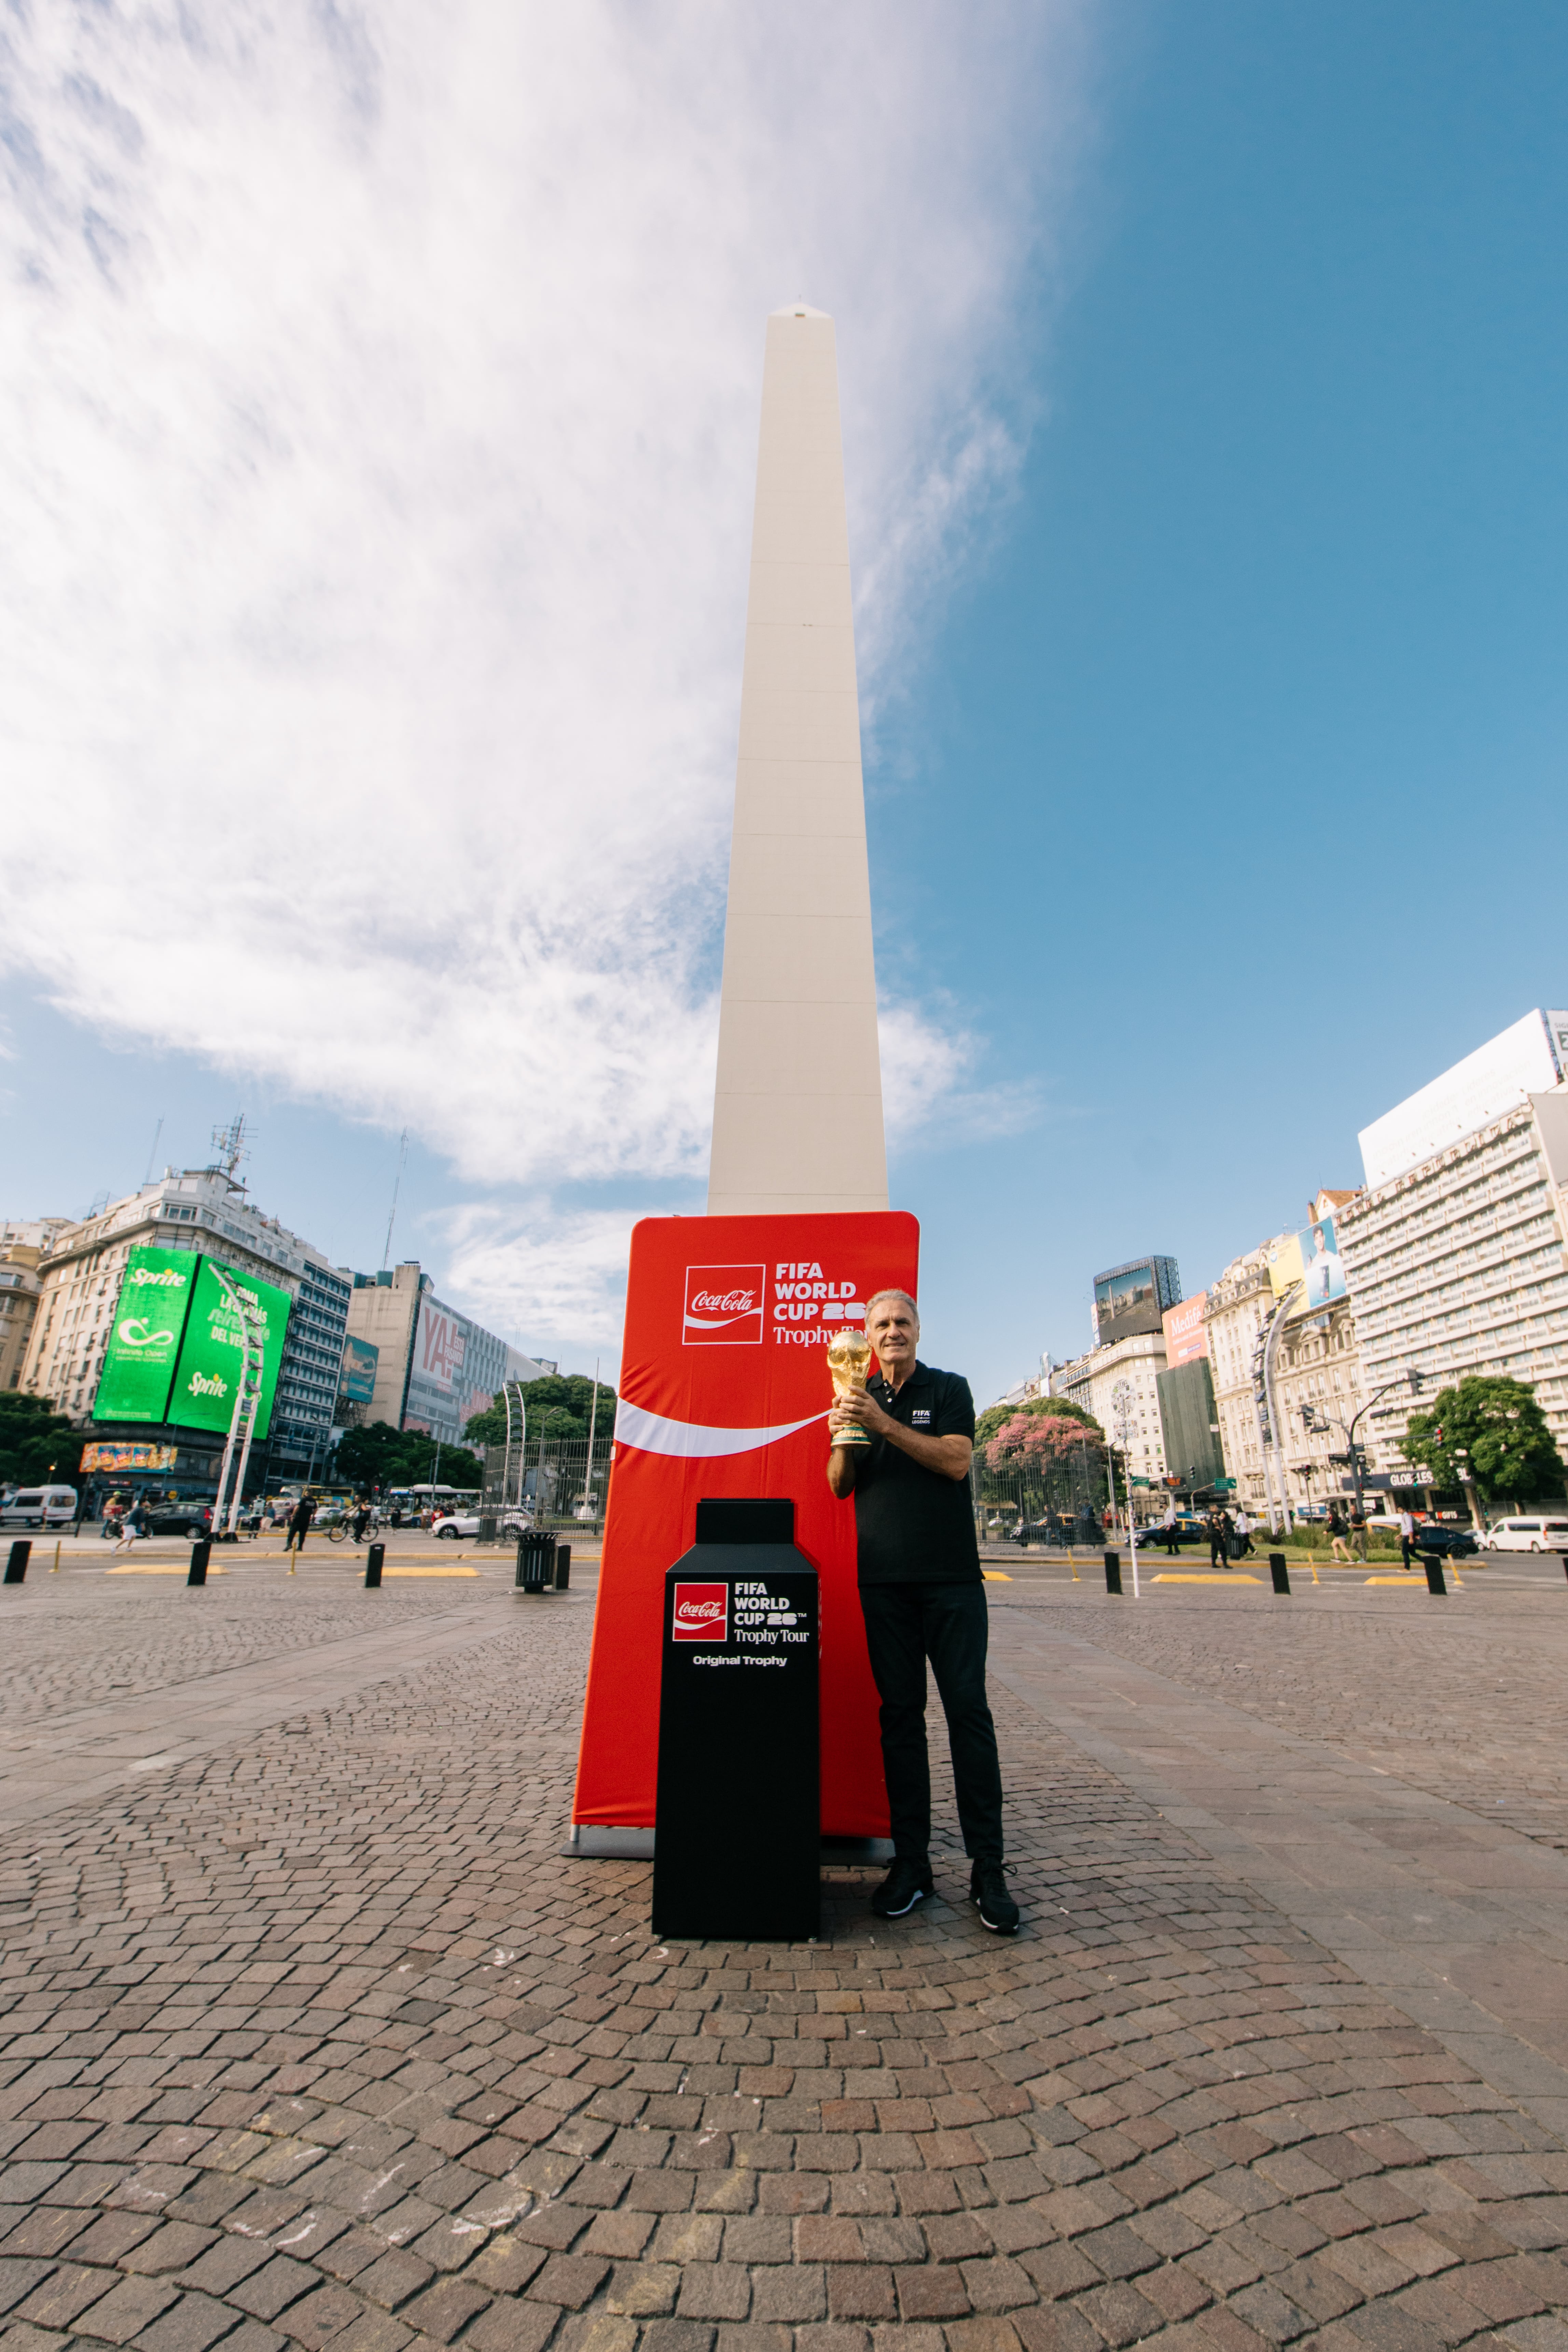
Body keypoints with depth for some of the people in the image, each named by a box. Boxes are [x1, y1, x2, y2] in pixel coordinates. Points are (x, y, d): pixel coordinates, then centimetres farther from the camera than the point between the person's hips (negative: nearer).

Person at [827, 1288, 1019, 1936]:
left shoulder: (949, 1389, 4)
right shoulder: (859, 1398, 12)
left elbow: (956, 1461, -11)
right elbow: (840, 1487, 9)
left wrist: (884, 1424, -19)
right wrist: (843, 1438, -11)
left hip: (950, 1576, -2)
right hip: (883, 1579, 3)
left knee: (968, 1711, -1)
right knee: (900, 1713, 6)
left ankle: (987, 1867, 9)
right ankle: (911, 1861, 16)